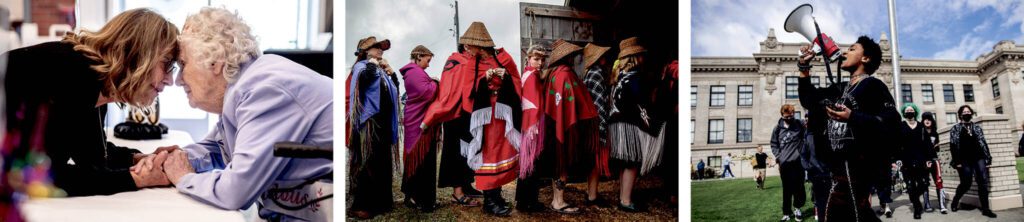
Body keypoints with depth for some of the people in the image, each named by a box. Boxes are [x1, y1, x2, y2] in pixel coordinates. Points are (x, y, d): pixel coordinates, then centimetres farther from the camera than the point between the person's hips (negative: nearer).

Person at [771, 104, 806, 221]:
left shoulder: (799, 124, 0)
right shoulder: (778, 128, 5)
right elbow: (774, 144, 12)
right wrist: (778, 157, 1)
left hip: (798, 161, -1)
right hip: (784, 163, 1)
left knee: (798, 186, 1)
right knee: (787, 189, 4)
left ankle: (797, 208, 22)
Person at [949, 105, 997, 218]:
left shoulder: (977, 127, 13)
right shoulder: (955, 128, 4)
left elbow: (983, 143, 10)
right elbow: (953, 146, -2)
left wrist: (988, 159, 3)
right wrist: (956, 161, -10)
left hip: (978, 158, 3)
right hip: (965, 160, -3)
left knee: (983, 182, -6)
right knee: (966, 184, -2)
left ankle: (985, 208, -2)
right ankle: (955, 201, 23)